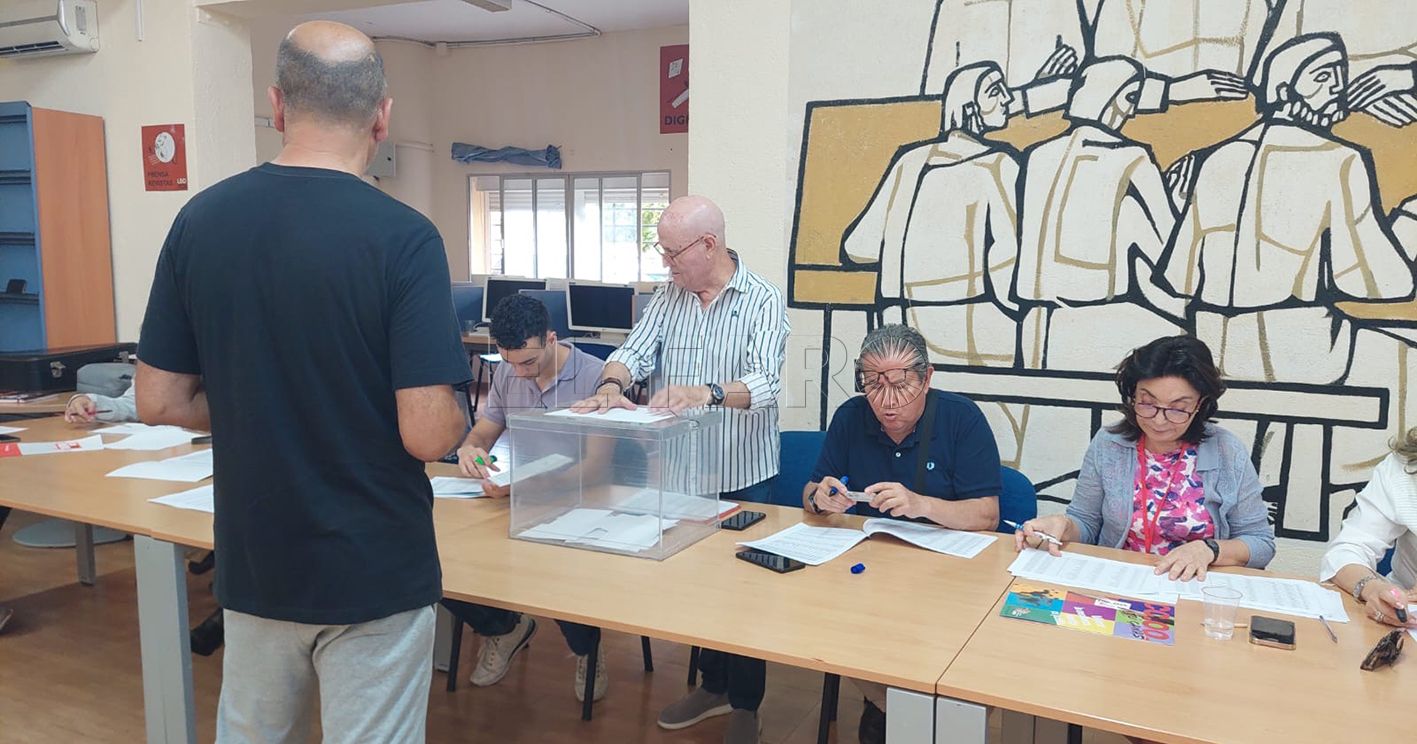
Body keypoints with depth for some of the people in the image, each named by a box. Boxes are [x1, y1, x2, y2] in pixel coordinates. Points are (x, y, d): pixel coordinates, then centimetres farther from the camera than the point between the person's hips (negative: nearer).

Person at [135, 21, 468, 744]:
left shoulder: (199, 219, -4)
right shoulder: (403, 237, -19)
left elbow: (159, 401, 0)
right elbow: (427, 434, -22)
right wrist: (455, 416, 0)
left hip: (251, 566, 5)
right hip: (374, 574, -4)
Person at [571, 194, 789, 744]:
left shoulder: (763, 301, -11)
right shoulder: (668, 297, 6)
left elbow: (766, 383, -23)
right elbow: (635, 351, -3)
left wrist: (708, 393, -42)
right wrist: (612, 385, -26)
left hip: (742, 475, -4)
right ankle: (713, 685, 36)